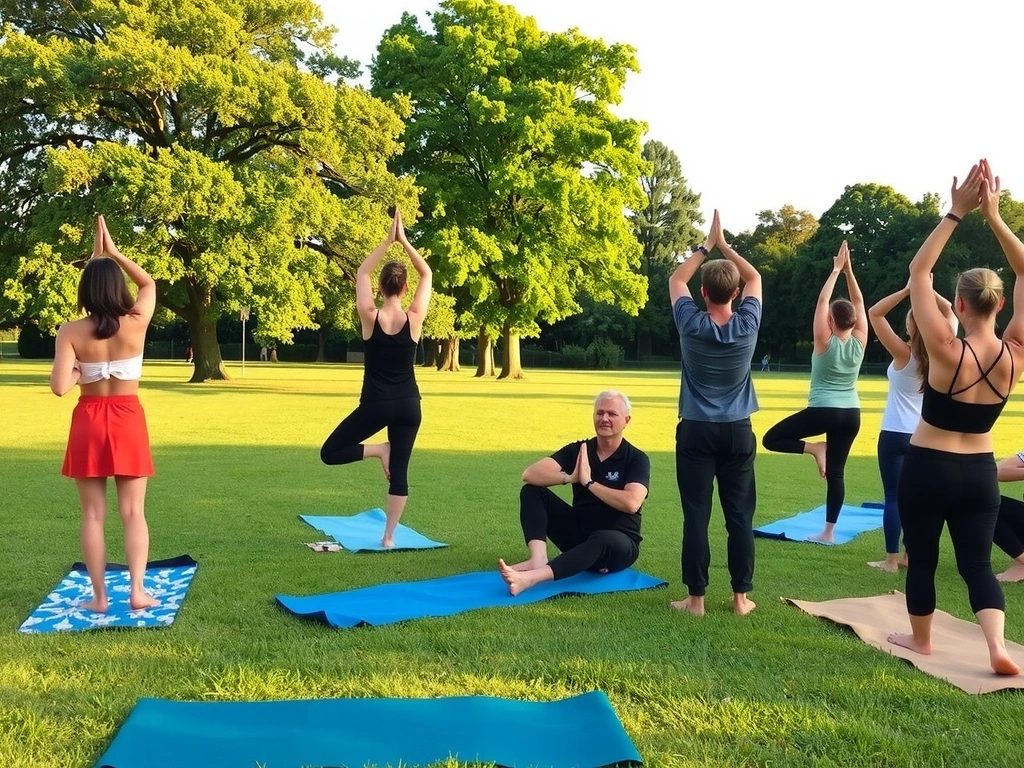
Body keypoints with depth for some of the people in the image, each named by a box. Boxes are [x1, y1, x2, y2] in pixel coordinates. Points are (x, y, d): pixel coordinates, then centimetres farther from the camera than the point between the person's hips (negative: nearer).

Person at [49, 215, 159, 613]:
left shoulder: (71, 332, -11)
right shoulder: (136, 324, -9)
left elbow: (60, 387, -17)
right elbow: (149, 283, 11)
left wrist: (80, 370, 3)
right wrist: (114, 252, 11)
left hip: (88, 422, 0)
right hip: (128, 421, 0)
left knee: (93, 514, 7)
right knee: (133, 512, 7)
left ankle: (99, 596, 10)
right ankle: (138, 591, 2)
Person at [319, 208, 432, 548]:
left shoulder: (370, 317, -10)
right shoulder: (414, 319, -7)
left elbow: (362, 273, 3)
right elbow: (426, 274, 4)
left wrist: (388, 241, 0)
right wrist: (403, 240, 1)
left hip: (376, 404, -3)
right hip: (408, 404, 3)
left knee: (330, 453, 12)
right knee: (399, 470, 9)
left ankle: (377, 450, -5)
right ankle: (389, 536, 8)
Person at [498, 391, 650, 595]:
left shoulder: (636, 459, -9)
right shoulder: (577, 450, 0)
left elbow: (631, 503, -28)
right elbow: (530, 474, -13)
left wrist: (588, 482, -22)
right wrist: (569, 477, -29)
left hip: (617, 543, -4)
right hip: (578, 534, 5)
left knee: (603, 540, -41)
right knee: (532, 491, -11)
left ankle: (530, 578, -56)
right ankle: (538, 559, -32)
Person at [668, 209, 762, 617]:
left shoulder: (691, 325, -10)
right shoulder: (748, 325, -6)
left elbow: (676, 279, 8)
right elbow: (755, 277, 13)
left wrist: (707, 245, 10)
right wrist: (725, 244, 13)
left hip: (696, 431, -1)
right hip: (737, 432, 2)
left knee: (696, 516, 0)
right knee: (740, 516, 6)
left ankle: (696, 597, 5)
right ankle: (741, 596, 11)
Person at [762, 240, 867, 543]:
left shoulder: (825, 343, -11)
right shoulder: (859, 343, -1)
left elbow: (822, 300, -10)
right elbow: (859, 302, 6)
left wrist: (836, 269, -5)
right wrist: (848, 270, 3)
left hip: (822, 412, -5)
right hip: (851, 414, 5)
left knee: (771, 439, 7)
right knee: (836, 471, 8)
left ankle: (813, 448, -8)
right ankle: (828, 532, 7)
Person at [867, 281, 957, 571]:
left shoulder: (903, 354, -16)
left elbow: (874, 314, -15)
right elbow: (949, 314, 11)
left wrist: (907, 290, -17)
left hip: (896, 434, -5)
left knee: (893, 496, 0)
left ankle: (891, 559, 2)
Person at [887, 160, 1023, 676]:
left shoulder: (946, 351, -21)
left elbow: (918, 272, -16)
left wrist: (956, 213, -14)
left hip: (928, 468, -4)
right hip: (980, 473, 4)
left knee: (921, 557, 13)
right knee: (977, 562, 11)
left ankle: (919, 639, 28)